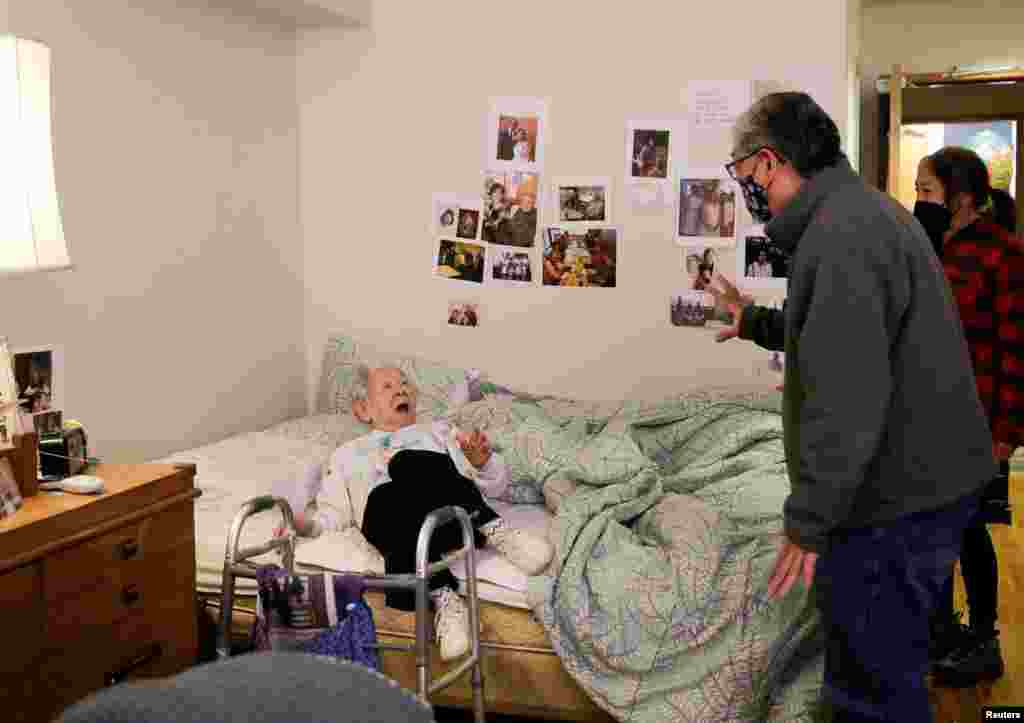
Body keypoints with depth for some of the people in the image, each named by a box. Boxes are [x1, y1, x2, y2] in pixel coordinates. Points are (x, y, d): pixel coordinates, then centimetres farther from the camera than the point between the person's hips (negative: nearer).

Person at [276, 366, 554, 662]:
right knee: (392, 496, -37)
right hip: (386, 510, 0)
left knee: (409, 463, -32)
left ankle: (493, 530, -36)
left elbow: (497, 485, 25)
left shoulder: (438, 430, 36)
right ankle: (442, 596, -38)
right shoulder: (347, 454, 37)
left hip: (449, 508, 0)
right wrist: (304, 523, 0)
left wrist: (482, 460, 2)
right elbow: (333, 515, 23)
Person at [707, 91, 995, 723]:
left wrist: (809, 522, -24)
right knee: (878, 669, 23)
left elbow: (846, 402, -29)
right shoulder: (866, 209, 12)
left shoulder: (841, 233, -22)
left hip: (895, 505, -10)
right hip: (928, 481, 10)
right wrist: (758, 323, 26)